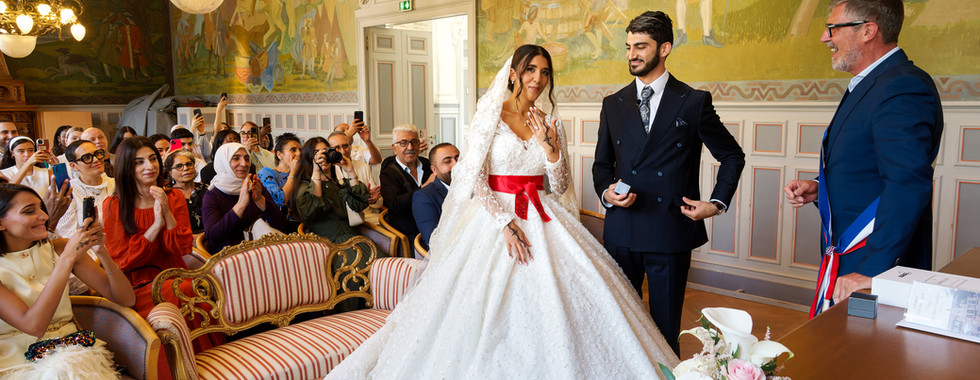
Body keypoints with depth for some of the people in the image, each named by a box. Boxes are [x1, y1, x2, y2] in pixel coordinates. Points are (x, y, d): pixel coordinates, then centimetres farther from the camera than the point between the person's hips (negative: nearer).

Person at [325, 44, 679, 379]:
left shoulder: (550, 123, 9)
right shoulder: (490, 115, -3)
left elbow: (559, 187, 7)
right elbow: (473, 180, -9)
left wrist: (550, 146, -7)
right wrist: (506, 224, -17)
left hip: (542, 220, 4)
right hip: (494, 216, -4)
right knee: (489, 305, -8)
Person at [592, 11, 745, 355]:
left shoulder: (694, 102, 0)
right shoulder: (613, 105, 9)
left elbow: (733, 156, 9)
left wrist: (717, 203, -1)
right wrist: (606, 192, -6)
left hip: (671, 231, -3)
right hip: (621, 232, 3)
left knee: (665, 326, 7)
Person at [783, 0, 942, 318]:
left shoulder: (904, 87, -18)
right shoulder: (868, 85, 15)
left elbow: (907, 187, -27)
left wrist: (872, 271, -28)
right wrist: (820, 189, 6)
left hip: (879, 267, -9)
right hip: (846, 257, 9)